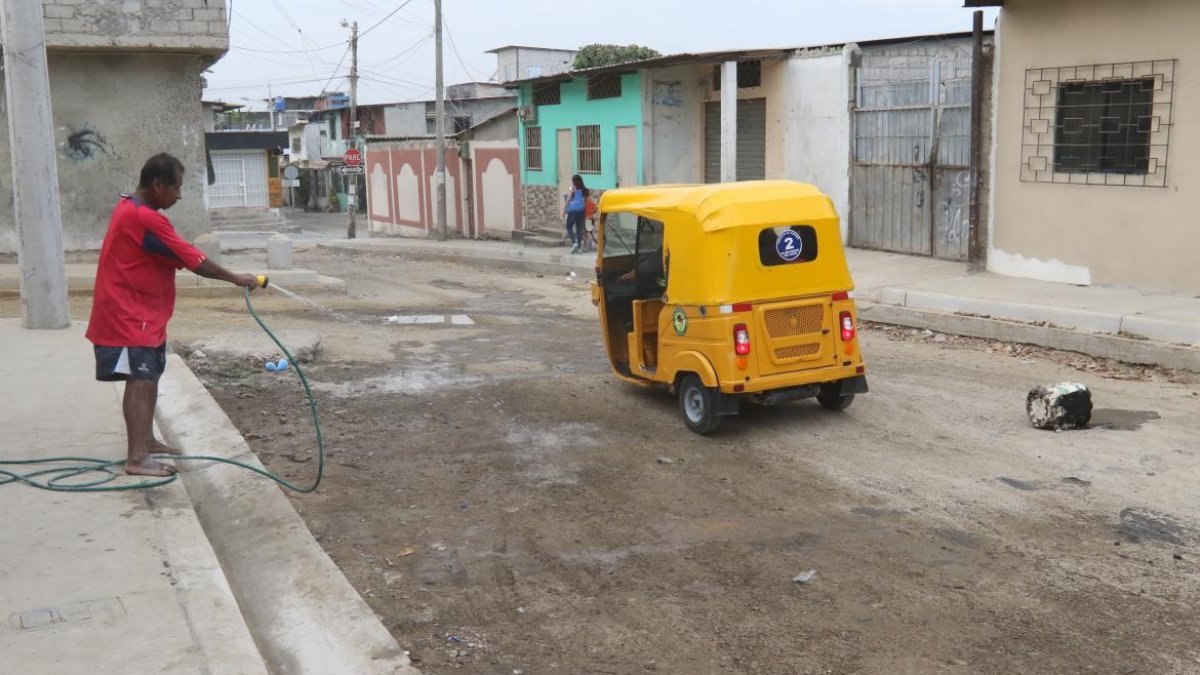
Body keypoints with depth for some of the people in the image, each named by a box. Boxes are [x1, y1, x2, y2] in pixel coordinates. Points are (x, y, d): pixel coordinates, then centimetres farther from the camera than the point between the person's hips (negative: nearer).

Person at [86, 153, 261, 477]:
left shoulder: (130, 210, 11)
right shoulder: (145, 218, -21)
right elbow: (193, 260, -18)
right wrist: (236, 278, -9)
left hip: (141, 313, 11)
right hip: (130, 316, -11)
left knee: (148, 378, 17)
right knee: (140, 381, -13)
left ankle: (145, 440, 28)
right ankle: (137, 458, -14)